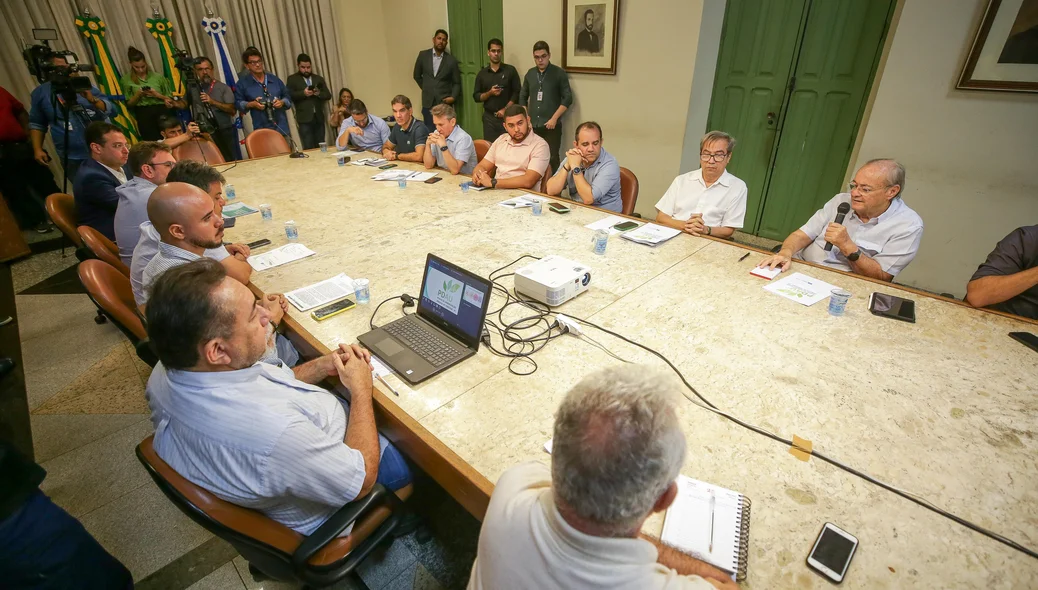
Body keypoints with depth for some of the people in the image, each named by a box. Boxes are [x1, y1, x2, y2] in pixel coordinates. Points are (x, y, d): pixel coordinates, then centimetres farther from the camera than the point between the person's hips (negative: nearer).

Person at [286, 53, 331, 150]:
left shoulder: (319, 79, 17)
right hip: (305, 119, -3)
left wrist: (319, 93, -10)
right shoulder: (292, 79, 7)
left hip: (319, 118, 3)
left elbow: (328, 95, 10)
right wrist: (303, 93, -18)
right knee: (308, 148, -8)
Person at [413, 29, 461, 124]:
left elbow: (457, 83, 7)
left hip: (444, 103, -1)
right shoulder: (423, 55, 4)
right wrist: (427, 89, 14)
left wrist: (453, 97, -8)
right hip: (428, 103, 2)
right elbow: (417, 76, 16)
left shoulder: (451, 60, 1)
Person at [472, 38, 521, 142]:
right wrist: (490, 93, -10)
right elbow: (476, 96, 8)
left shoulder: (510, 70, 3)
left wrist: (505, 109, -11)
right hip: (489, 117, 2)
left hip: (507, 116, -2)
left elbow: (517, 93, -1)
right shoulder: (482, 74, 10)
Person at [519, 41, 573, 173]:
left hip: (551, 126, -4)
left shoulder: (559, 73, -1)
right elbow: (523, 97, 18)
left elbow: (568, 98, -5)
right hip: (532, 125, 4)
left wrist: (554, 118, -13)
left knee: (552, 158, -4)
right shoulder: (530, 73, 11)